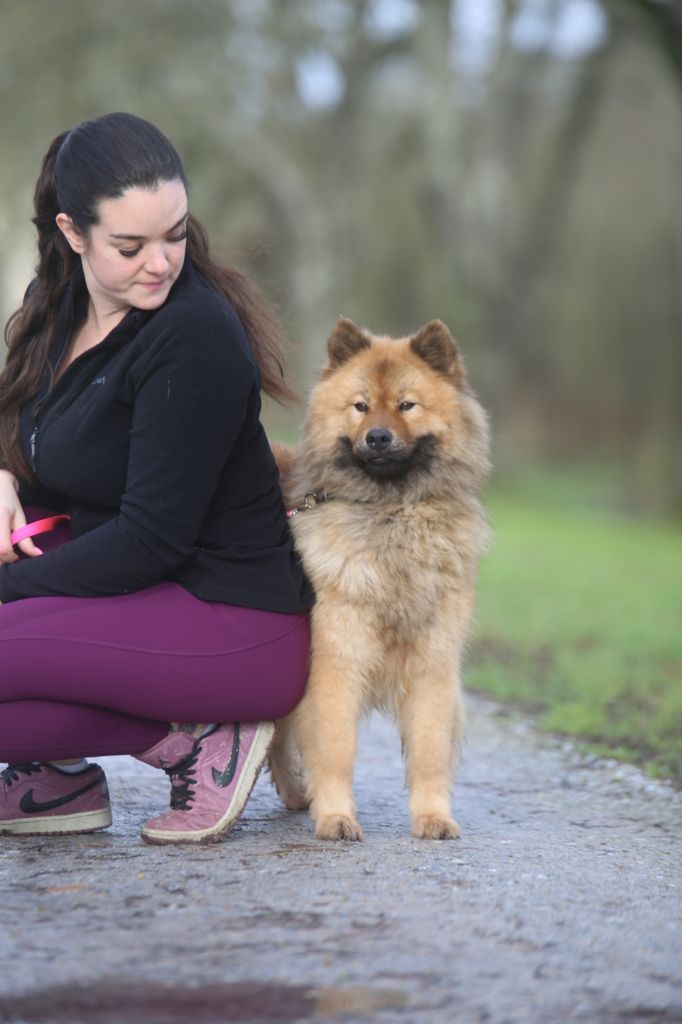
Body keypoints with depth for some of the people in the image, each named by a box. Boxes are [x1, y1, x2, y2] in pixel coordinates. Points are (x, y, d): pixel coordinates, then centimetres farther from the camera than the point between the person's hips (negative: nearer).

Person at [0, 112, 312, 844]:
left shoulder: (196, 336, -20)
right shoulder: (59, 305, 4)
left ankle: (191, 740, -8)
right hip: (133, 586, 9)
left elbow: (151, 541, -21)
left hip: (235, 626, -9)